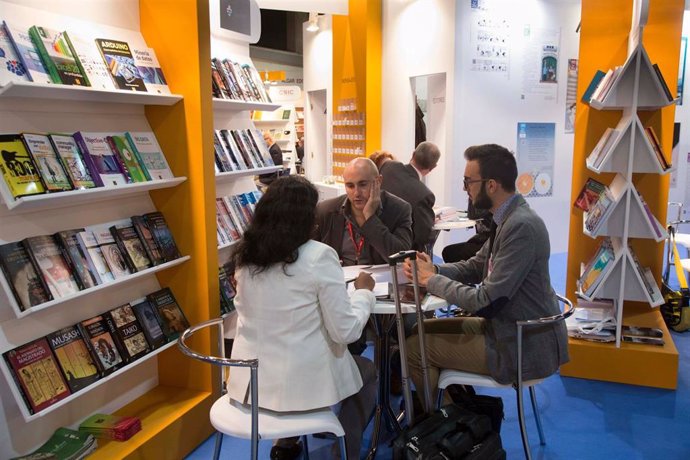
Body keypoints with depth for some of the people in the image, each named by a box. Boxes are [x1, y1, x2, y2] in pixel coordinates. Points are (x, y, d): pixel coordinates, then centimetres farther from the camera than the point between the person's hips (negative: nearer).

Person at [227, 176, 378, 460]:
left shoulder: (246, 254, -1)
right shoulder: (318, 256, -18)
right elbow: (346, 332, -15)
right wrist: (364, 292, 3)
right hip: (300, 383, -6)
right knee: (367, 372, 23)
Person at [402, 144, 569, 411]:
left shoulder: (521, 226, -26)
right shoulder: (508, 218, 3)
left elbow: (486, 302, -26)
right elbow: (476, 266, 13)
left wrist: (432, 281, -13)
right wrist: (433, 270, -5)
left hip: (523, 347, -9)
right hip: (510, 327, 9)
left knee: (415, 347, -5)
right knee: (423, 329, 15)